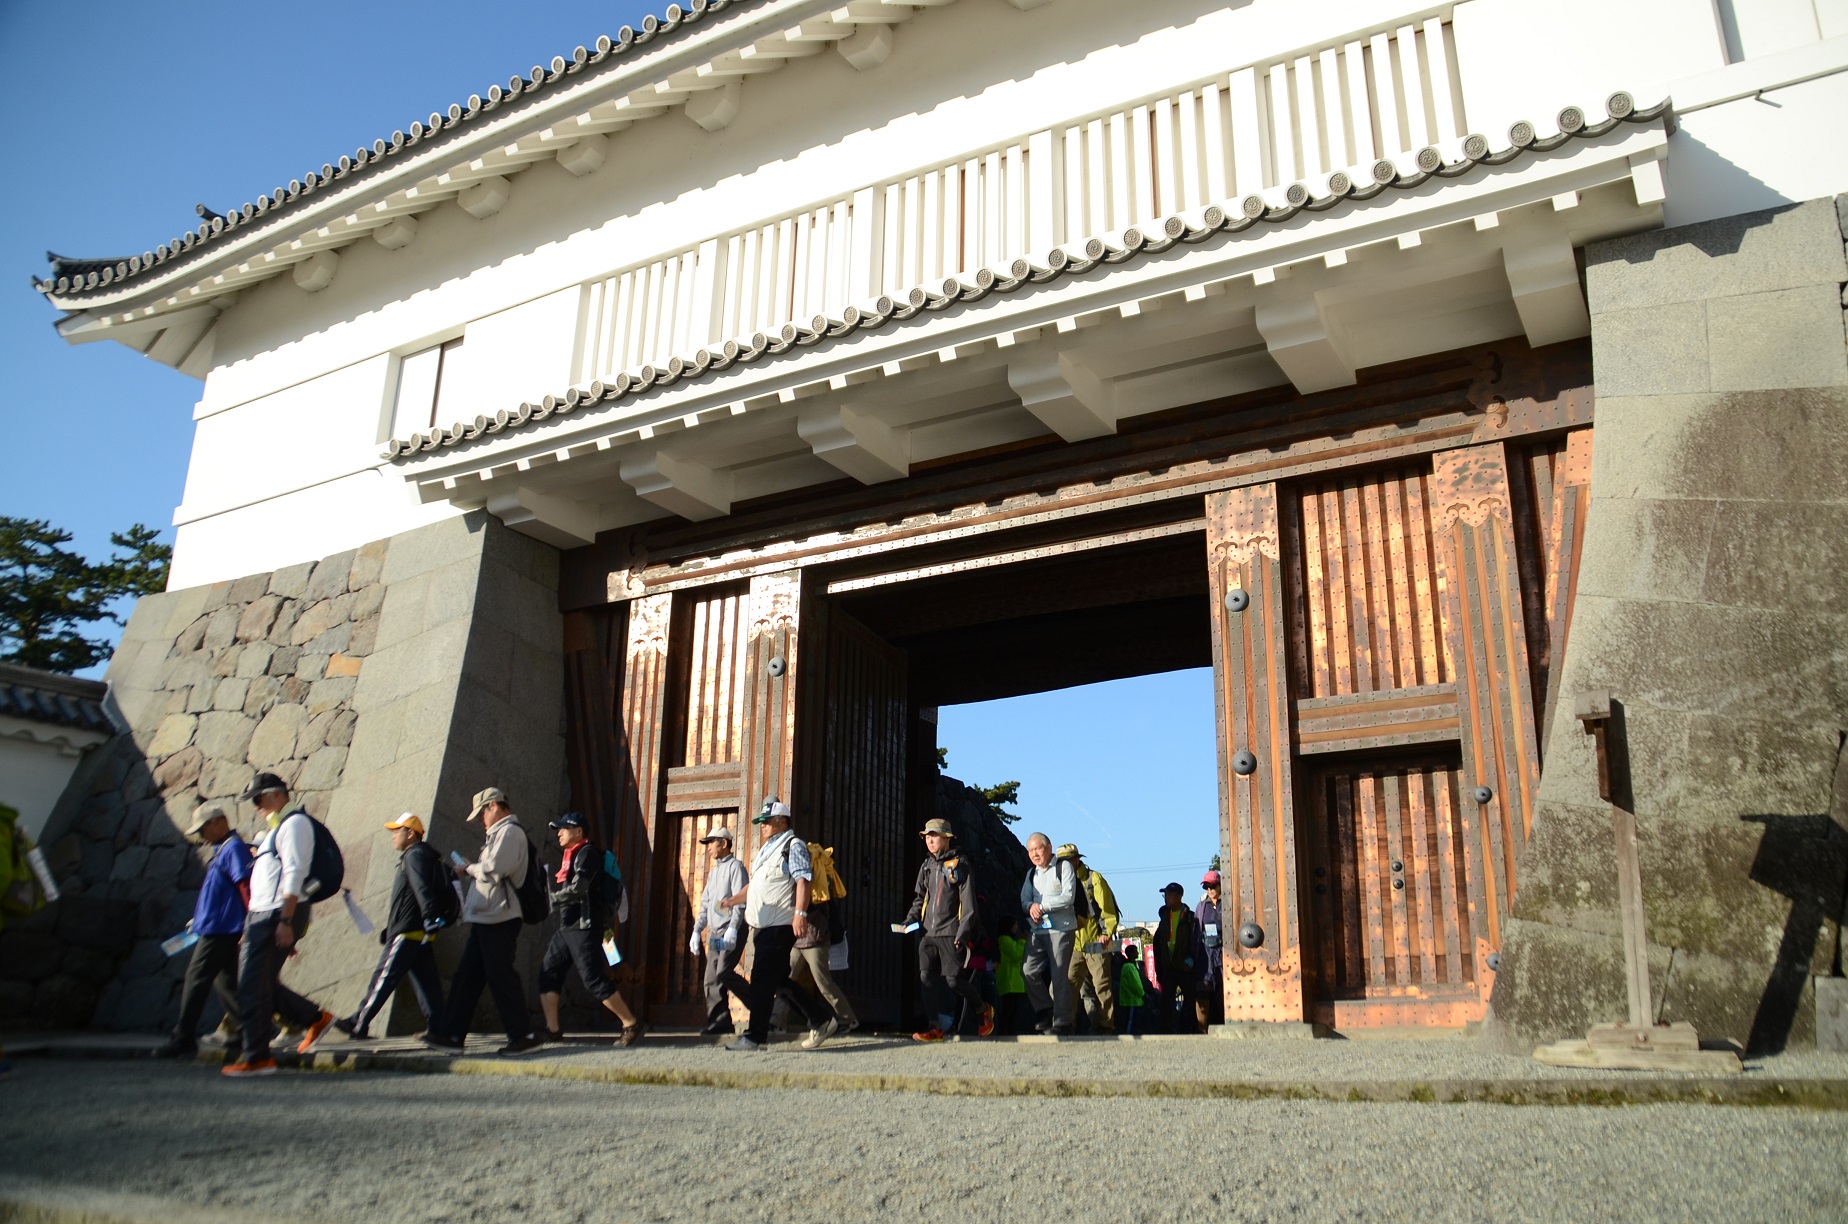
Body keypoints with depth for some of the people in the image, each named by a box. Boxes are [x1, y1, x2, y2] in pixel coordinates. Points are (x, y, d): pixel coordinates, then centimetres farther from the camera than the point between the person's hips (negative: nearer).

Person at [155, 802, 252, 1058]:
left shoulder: (233, 848, -13)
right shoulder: (223, 849, 19)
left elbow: (246, 886, -22)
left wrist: (250, 925, -26)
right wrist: (199, 920, 26)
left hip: (220, 929, -10)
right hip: (219, 928, 10)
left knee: (196, 979, -5)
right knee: (226, 981, 11)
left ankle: (184, 1038, 0)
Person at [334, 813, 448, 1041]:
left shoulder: (415, 856, -8)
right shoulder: (425, 856, 23)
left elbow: (423, 890, -23)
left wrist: (430, 919, -34)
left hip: (407, 933, -10)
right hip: (420, 934, 10)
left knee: (383, 978, -3)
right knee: (426, 982, 5)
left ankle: (358, 1024, 3)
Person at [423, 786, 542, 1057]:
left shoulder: (509, 831, -9)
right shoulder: (500, 833, 23)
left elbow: (494, 868, -22)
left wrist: (470, 869, -6)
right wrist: (469, 874, 8)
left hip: (498, 918, -10)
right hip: (487, 918, 10)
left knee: (500, 976, -7)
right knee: (466, 976, 9)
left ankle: (523, 1035, -2)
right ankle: (452, 1034, 12)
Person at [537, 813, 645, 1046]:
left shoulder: (587, 853, -10)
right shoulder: (571, 856, 20)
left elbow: (577, 889, -19)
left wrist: (551, 898, -8)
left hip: (584, 927, -10)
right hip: (567, 927, 10)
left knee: (593, 979, -10)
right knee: (548, 973, 5)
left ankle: (631, 1024, -5)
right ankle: (552, 1030, 8)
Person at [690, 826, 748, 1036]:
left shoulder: (735, 866, -5)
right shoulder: (713, 871, 22)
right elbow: (705, 904, 23)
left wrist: (732, 929, -24)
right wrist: (697, 931, 14)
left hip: (731, 931, -8)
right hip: (714, 932, 8)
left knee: (723, 973, -18)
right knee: (711, 979, 2)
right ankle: (719, 1021, 5)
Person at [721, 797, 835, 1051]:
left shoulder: (792, 845, -6)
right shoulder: (766, 849, 22)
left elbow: (803, 880, -18)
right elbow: (755, 885, 29)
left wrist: (800, 913, -28)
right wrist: (733, 899, 16)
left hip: (779, 926, -10)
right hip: (763, 926, 10)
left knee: (763, 981, -8)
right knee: (779, 982, 12)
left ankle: (755, 1037, -3)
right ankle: (821, 1020, 20)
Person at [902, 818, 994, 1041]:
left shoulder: (960, 864, -3)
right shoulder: (926, 866, 15)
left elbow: (969, 903, -7)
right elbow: (919, 898, 22)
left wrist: (963, 932, -15)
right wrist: (910, 920, 6)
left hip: (951, 933, -6)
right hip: (928, 933, 6)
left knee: (954, 979, -8)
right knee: (925, 979, -3)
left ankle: (983, 1010, 17)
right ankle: (932, 1027, 4)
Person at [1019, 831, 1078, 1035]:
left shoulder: (1064, 867, -1)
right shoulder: (1031, 874, 18)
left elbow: (1068, 897, -11)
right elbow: (1024, 899, 13)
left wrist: (1042, 906, -14)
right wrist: (1031, 907, -10)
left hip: (1061, 928, -6)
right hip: (1037, 929, 6)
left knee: (1059, 976, -5)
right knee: (1028, 971, -4)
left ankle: (1062, 1022, 1)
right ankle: (1045, 1010, 14)